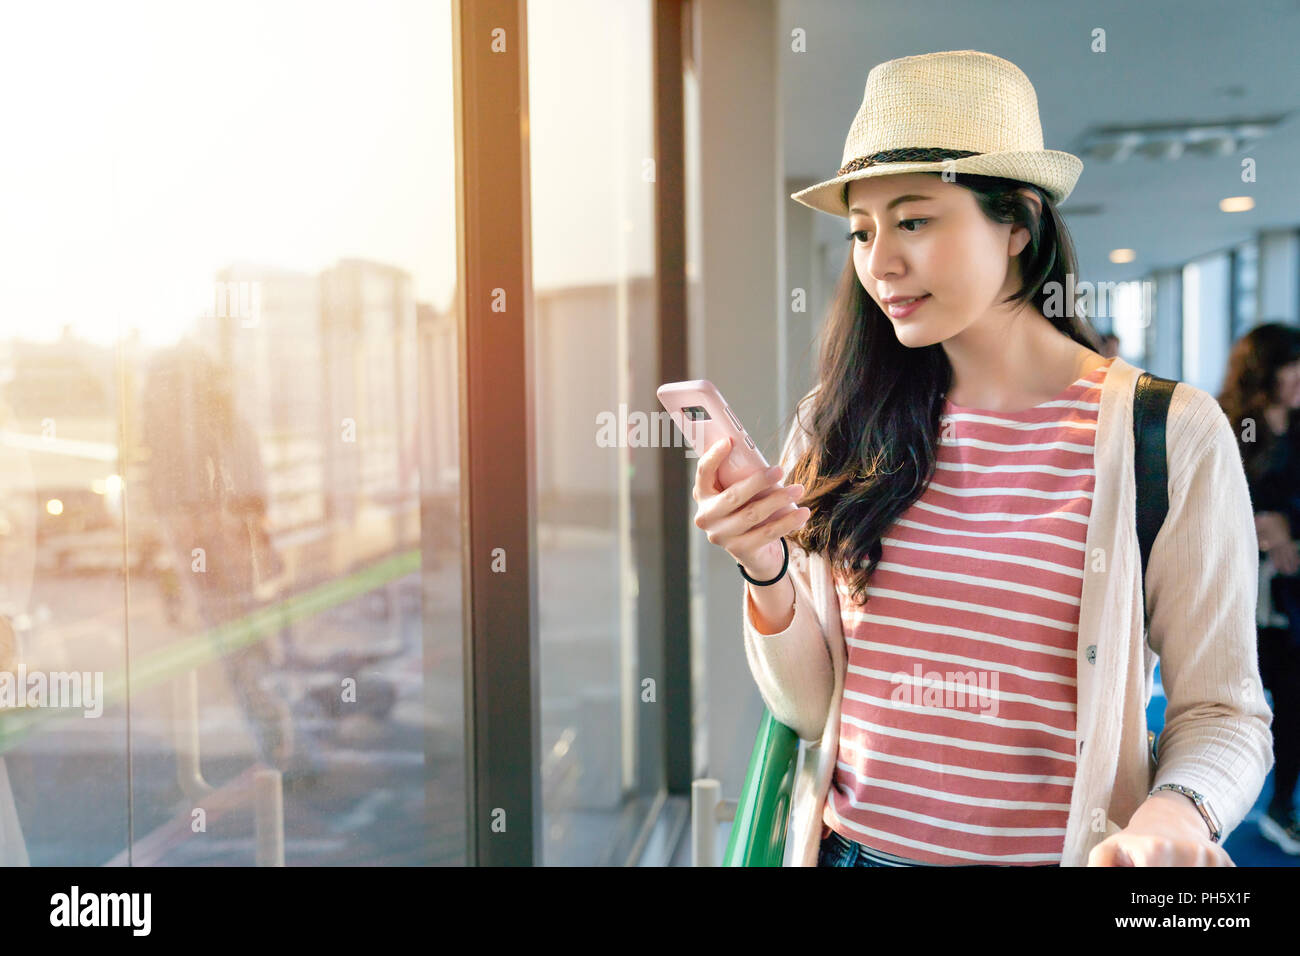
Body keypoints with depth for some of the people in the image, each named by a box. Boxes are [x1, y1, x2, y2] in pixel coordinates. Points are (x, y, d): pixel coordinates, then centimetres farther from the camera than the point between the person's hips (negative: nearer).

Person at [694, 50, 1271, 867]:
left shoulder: (1172, 433, -10)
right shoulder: (841, 426, -3)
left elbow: (1222, 711, -6)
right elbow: (812, 709, -1)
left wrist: (1173, 814, -25)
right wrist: (768, 576, -17)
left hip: (1058, 850, -2)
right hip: (854, 844, 3)